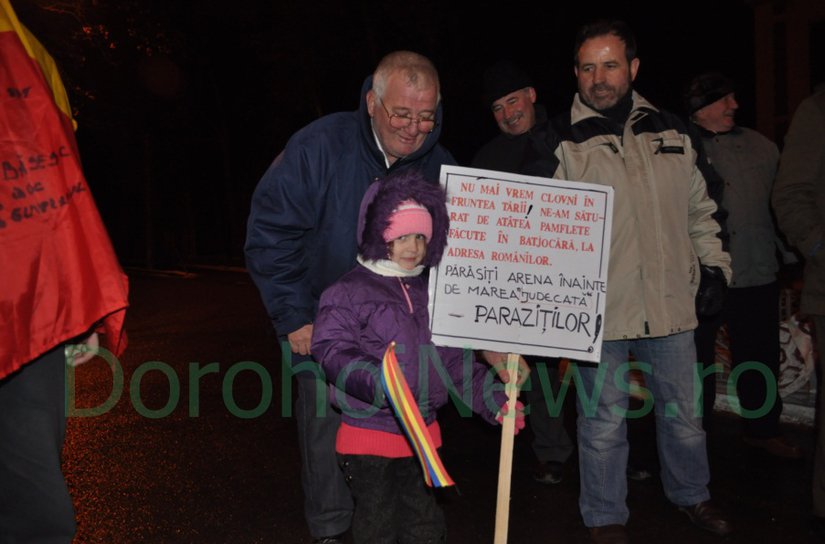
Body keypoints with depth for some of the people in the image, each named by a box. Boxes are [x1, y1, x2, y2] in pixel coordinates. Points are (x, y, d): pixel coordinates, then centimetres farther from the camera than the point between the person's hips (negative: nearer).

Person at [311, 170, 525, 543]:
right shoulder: (348, 293, -10)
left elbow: (452, 358, 13)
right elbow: (334, 353, -19)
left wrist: (491, 401, 6)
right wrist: (378, 383, -35)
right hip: (369, 436, -5)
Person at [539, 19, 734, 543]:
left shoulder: (670, 130, 8)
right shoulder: (560, 139, -5)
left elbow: (699, 210, 17)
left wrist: (716, 264, 13)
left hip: (671, 301, 4)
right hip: (598, 307, -4)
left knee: (683, 410, 19)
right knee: (603, 421, 7)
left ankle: (692, 494, 44)